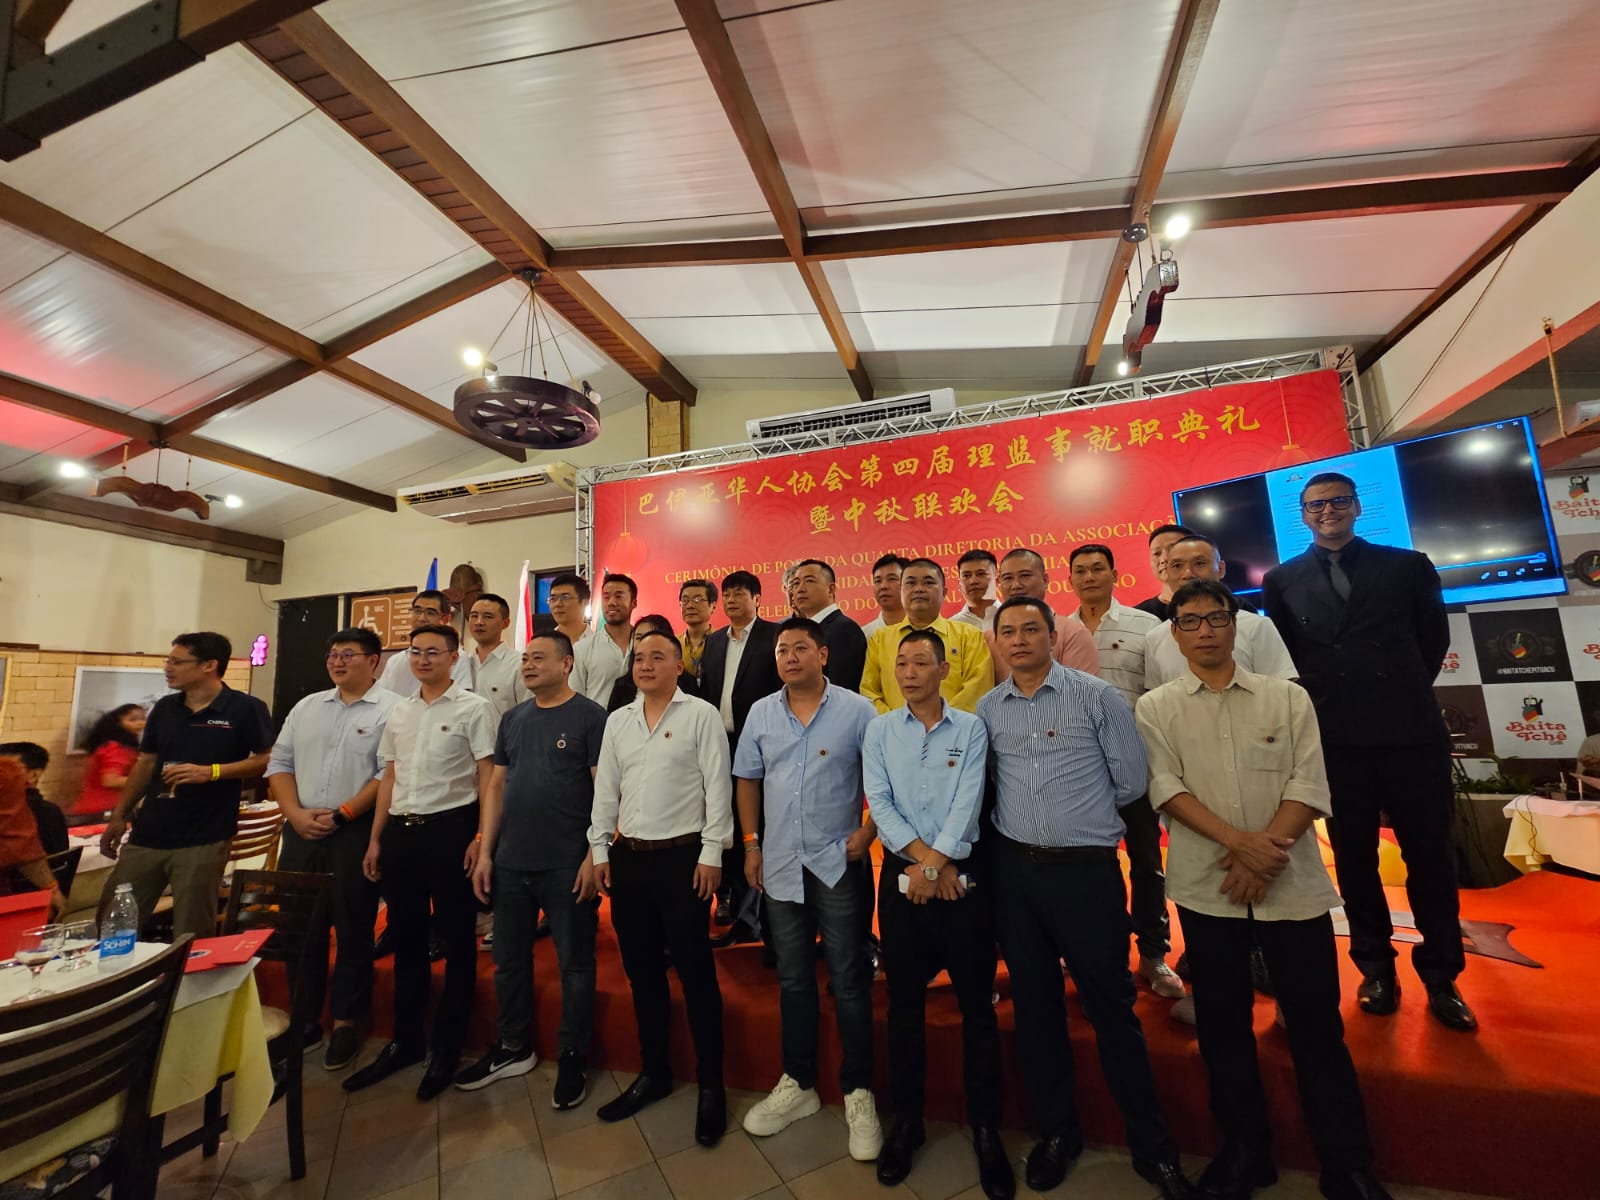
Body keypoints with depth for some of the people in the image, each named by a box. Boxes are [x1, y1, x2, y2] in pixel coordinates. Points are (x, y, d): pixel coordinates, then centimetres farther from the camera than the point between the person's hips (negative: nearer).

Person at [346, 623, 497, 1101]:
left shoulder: (474, 709, -7)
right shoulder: (399, 713, 13)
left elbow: (488, 777, -10)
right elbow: (389, 779, 16)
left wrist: (481, 837, -16)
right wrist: (375, 839, 13)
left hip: (449, 829, -6)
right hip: (400, 830, 6)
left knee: (456, 941, 6)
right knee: (406, 939, 17)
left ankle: (446, 1048, 22)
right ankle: (405, 1041, 34)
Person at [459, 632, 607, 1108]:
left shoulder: (591, 717, -9)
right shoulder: (512, 719, 9)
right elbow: (496, 787, 12)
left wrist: (594, 856, -16)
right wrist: (485, 852, 7)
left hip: (567, 867, -6)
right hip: (511, 864, 6)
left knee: (574, 964, 7)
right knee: (509, 960, 19)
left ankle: (572, 1059, 25)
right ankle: (512, 1048, 38)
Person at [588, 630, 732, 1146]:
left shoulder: (701, 715, -7)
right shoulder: (617, 721, 9)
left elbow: (718, 786, -10)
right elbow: (605, 789, 11)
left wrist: (711, 853, -13)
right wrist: (600, 850, 7)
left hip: (682, 856, -5)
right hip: (628, 857, 5)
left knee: (695, 973, 4)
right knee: (642, 972, 16)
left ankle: (711, 1085, 21)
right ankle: (653, 1072, 35)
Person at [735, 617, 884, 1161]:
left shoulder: (856, 710, -9)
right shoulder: (760, 713, 2)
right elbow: (747, 779, 11)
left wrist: (867, 833, -12)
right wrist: (751, 842, 7)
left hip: (837, 863, -3)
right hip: (780, 864, 4)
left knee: (848, 979, 6)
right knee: (792, 978, 17)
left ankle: (858, 1092, 25)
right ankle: (797, 1084, 35)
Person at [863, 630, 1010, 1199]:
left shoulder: (970, 729, -1)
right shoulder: (879, 730, 3)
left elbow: (967, 803, -10)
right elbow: (879, 802, -5)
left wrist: (935, 865, -15)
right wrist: (925, 859, -13)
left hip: (961, 878, -1)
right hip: (900, 878, 2)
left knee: (976, 1004, 8)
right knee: (904, 1004, 13)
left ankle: (985, 1128, 27)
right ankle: (906, 1120, 31)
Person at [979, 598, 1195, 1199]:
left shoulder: (1097, 695, -7)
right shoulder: (987, 708, 4)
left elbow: (1131, 781, -3)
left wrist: (1081, 813, 6)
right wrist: (1026, 819, 5)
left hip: (1086, 870, -3)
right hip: (1013, 870, 4)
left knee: (1111, 1007, 7)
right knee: (1034, 1005, 15)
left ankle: (1152, 1148, 30)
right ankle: (1056, 1132, 36)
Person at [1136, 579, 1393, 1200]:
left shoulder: (1287, 698, 3)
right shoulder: (1155, 708, 1)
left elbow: (1308, 784, -4)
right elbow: (1166, 787, -8)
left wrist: (1267, 847, -15)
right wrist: (1238, 842, -19)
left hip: (1292, 884, 0)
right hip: (1207, 887, 0)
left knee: (1317, 1026, 9)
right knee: (1223, 1026, 12)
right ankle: (1245, 1150, 31)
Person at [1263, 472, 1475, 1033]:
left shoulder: (1408, 565, 6)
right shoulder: (1281, 581, 4)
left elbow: (1434, 639, 13)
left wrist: (1406, 695, 10)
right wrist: (1315, 707, 6)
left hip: (1411, 734, 1)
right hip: (1334, 741, 0)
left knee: (1431, 855, 9)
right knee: (1354, 859, 10)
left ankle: (1441, 977, 26)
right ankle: (1376, 969, 26)